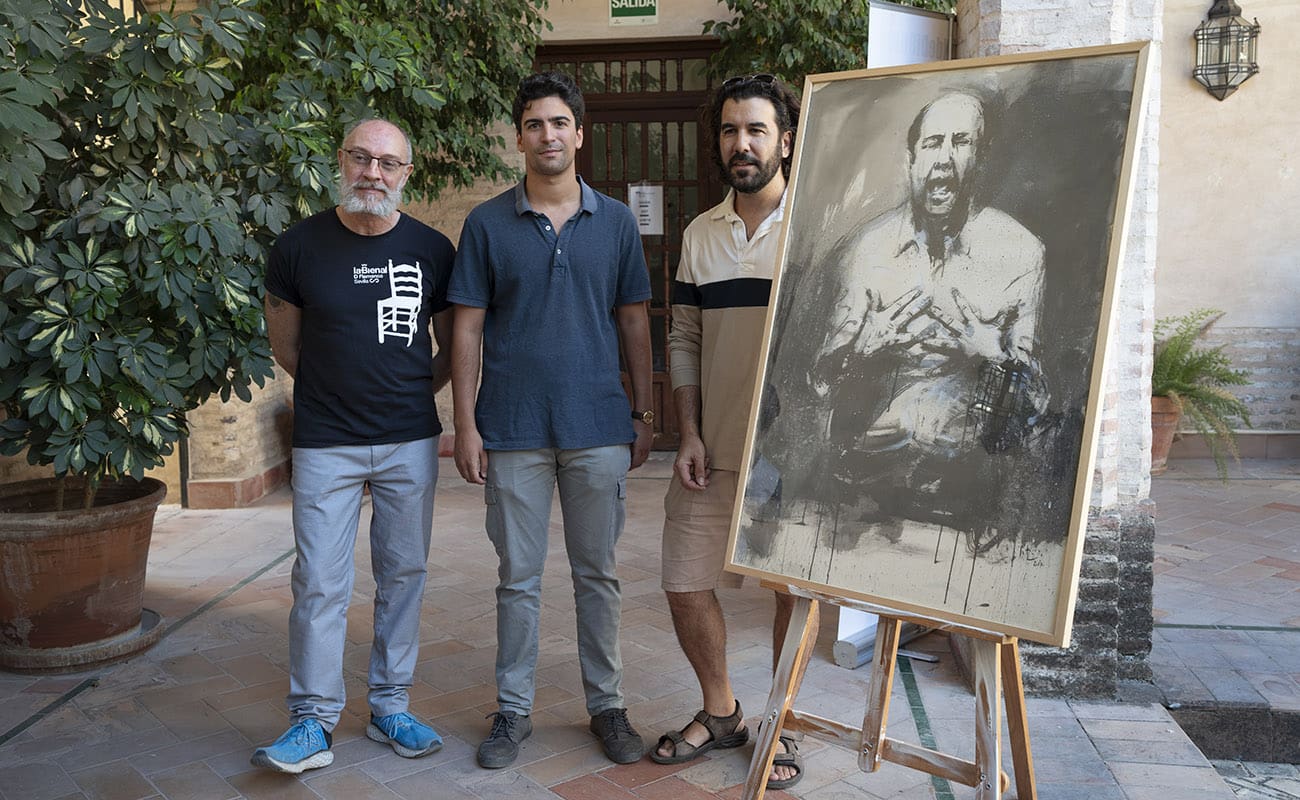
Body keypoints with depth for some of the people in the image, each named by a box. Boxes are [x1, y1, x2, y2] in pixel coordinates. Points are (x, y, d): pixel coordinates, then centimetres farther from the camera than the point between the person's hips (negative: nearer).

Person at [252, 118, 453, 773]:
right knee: (319, 583, -1)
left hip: (410, 442, 2)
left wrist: (410, 396, 9)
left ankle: (390, 707, 23)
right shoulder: (299, 246, -2)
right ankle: (313, 721, 13)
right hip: (325, 443, -1)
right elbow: (286, 347, 9)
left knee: (403, 575, 9)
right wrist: (342, 391, 12)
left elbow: (452, 349, 12)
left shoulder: (433, 250, 1)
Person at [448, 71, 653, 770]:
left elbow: (634, 321, 9)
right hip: (513, 430, -1)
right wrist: (466, 425, -4)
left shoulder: (615, 222, 6)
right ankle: (513, 710, 24)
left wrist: (644, 415, 5)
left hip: (599, 429, 1)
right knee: (519, 578, 9)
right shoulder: (488, 224, 2)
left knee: (598, 575, 11)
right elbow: (467, 328, 1)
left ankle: (606, 706, 25)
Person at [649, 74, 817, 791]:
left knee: (796, 592, 7)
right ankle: (720, 712, 32)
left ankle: (784, 725, 29)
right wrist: (688, 434, 2)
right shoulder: (700, 234, 9)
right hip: (714, 453, 4)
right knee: (685, 585, 8)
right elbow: (684, 340, 11)